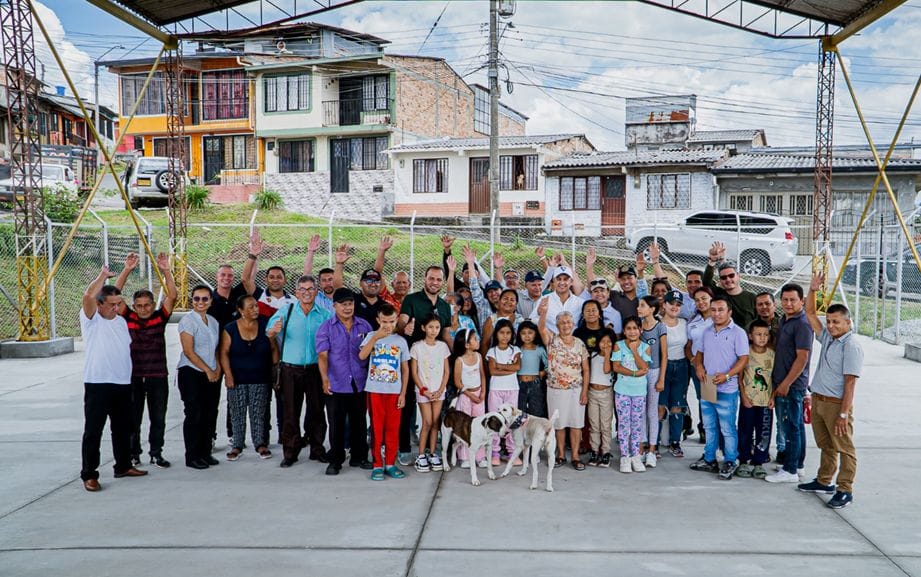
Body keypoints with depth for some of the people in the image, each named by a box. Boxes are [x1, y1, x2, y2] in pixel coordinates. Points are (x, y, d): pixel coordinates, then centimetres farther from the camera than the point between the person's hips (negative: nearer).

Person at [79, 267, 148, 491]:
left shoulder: (121, 321, 14)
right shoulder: (91, 319, -7)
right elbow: (88, 296, -26)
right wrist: (103, 275, -14)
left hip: (123, 383, 7)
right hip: (97, 384, -7)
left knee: (123, 428, 16)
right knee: (93, 431, -2)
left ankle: (123, 466, 30)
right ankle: (89, 475, 5)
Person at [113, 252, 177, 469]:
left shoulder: (160, 317, 1)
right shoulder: (128, 318, 0)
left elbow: (172, 296, -10)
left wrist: (166, 271, -19)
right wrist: (127, 270, -17)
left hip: (158, 376, 0)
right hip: (133, 376, 0)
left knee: (158, 418, 8)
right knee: (133, 418, 10)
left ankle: (156, 453, 22)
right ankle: (133, 454, 24)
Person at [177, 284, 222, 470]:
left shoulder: (213, 321, 13)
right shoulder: (188, 321, -8)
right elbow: (188, 351, -13)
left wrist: (217, 369, 3)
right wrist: (208, 370, -12)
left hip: (212, 376, 6)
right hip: (191, 373, -6)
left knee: (210, 415, 7)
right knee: (194, 415, -4)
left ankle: (205, 453, 18)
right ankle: (192, 457, 5)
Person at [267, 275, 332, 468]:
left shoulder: (325, 315, 3)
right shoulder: (286, 311, 2)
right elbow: (269, 334, -4)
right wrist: (275, 330, -28)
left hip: (315, 369, 1)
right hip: (291, 370, -1)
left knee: (317, 410, 8)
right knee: (291, 412, 5)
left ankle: (317, 449, 20)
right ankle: (290, 452, 14)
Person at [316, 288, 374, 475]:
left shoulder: (364, 325, 7)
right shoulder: (326, 328, -2)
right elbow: (322, 355, -10)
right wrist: (324, 378, -24)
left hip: (360, 384, 3)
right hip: (336, 385, -3)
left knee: (359, 423, 12)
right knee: (336, 425, 4)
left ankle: (359, 457, 25)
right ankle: (335, 460, 15)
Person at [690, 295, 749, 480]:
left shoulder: (738, 333, -9)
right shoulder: (707, 332, 11)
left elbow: (743, 359, -14)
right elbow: (700, 353, 21)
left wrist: (726, 376, -24)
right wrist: (698, 367, -1)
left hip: (726, 390, -7)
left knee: (728, 429, 0)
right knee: (709, 427, 16)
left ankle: (730, 462, 12)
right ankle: (709, 460, 26)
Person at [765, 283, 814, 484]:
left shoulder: (802, 324, -17)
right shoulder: (785, 320, 13)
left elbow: (802, 358, -21)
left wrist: (786, 384, -19)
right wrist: (779, 382, 18)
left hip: (792, 384, -9)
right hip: (784, 382, 9)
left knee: (790, 426, -4)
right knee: (796, 424, 17)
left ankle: (790, 471, 2)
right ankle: (797, 464, 27)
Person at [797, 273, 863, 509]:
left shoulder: (851, 346, -16)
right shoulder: (827, 337, 8)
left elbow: (850, 383, -19)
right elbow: (810, 313, 17)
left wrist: (844, 414, -21)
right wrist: (813, 291, 3)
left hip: (837, 404, -8)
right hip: (818, 400, 8)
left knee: (844, 448, 1)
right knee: (826, 446, 19)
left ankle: (845, 490, 6)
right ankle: (824, 481, 30)